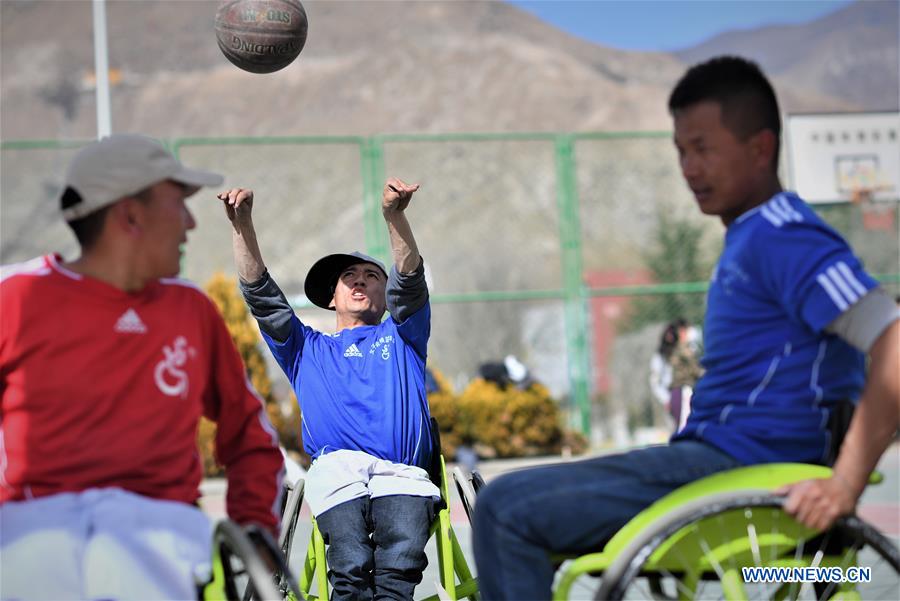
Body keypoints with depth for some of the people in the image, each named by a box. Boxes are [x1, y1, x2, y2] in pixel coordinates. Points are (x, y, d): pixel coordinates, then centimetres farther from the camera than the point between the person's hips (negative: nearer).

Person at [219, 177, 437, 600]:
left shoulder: (401, 339, 30)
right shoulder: (307, 350, 32)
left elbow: (410, 282, 12)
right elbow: (260, 293, 21)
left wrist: (395, 216, -8)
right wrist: (242, 224, 6)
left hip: (403, 475, 0)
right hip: (337, 469, 0)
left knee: (400, 566, -32)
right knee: (351, 567, -29)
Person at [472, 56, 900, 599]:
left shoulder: (785, 238, -14)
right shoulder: (750, 238, 18)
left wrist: (844, 484, -25)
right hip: (715, 459, 11)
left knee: (507, 510, -16)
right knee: (511, 501, 17)